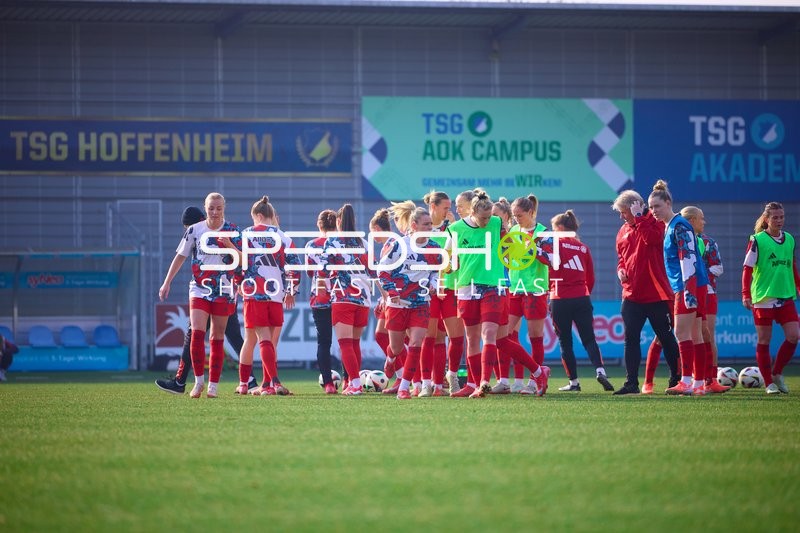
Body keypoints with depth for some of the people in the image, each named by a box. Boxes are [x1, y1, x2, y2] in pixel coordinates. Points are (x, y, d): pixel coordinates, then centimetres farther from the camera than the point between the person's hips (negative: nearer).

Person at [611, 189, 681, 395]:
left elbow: (651, 239, -27)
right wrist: (620, 269, 5)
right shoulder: (623, 231, 13)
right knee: (631, 339, 1)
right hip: (631, 294, 6)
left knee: (666, 337, 5)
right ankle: (631, 383, 3)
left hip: (656, 293, -6)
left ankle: (677, 378, 17)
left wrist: (638, 218, -21)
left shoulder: (654, 222, -6)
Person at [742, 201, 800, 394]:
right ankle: (769, 383, 8)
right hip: (763, 298, -4)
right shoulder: (757, 240, -5)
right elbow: (747, 269, -5)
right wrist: (746, 295, -11)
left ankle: (777, 373, 12)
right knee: (764, 340, 0)